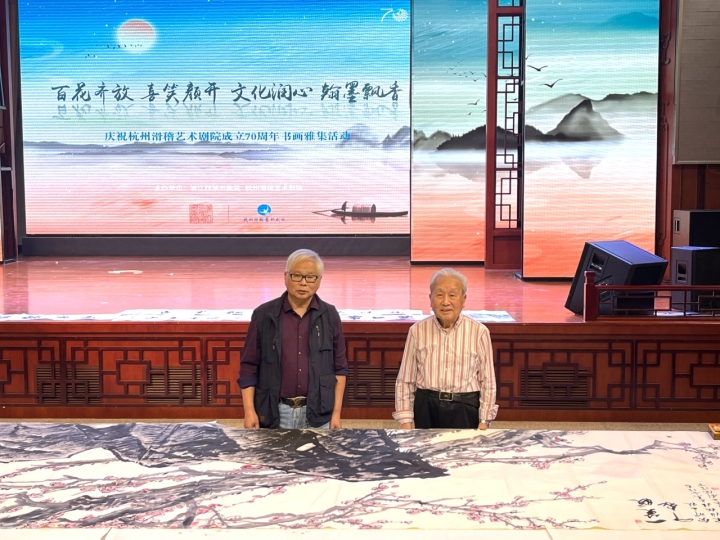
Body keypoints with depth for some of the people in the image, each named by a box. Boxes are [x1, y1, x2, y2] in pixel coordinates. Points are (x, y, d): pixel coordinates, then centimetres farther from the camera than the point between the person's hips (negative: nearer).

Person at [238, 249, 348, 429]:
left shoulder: (329, 315, 2)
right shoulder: (263, 315, -2)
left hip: (318, 414, 1)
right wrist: (249, 411, -6)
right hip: (275, 413, -1)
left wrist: (336, 412, 1)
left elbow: (339, 367, 5)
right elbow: (249, 366, 1)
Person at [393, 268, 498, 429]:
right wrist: (406, 423, -2)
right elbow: (405, 380, 2)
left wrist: (484, 422, -4)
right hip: (426, 410, 1)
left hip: (465, 410, -1)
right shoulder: (417, 331, -1)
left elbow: (487, 381, 0)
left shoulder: (479, 332, -4)